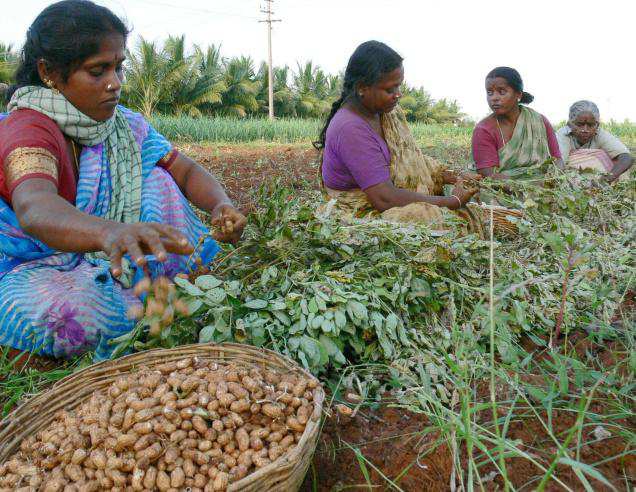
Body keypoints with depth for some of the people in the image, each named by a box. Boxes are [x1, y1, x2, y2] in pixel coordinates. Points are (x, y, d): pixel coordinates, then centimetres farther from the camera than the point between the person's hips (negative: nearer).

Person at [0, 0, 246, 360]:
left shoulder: (125, 123, -3)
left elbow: (188, 172, -5)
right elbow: (35, 211, -44)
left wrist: (220, 204, -29)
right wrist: (111, 232, -67)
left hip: (104, 259, 6)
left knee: (156, 177, -9)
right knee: (69, 313, -39)